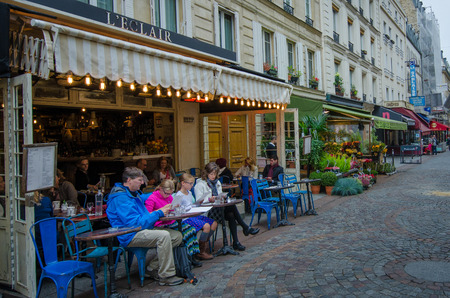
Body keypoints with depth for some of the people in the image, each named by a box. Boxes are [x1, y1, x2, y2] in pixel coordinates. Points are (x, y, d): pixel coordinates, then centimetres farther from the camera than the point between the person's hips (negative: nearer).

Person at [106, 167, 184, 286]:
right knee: (163, 235, -31)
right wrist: (159, 213, -17)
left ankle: (154, 268, 4)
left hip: (143, 229, 10)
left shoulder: (134, 193, 14)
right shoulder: (120, 198, -17)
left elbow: (144, 198, 41)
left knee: (177, 236, -3)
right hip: (130, 236, -10)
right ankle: (166, 276, -21)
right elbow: (136, 223, -23)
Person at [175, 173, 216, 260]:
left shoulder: (189, 193, 16)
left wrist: (198, 203, 4)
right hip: (186, 218, -10)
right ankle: (201, 252, -13)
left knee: (214, 223, -1)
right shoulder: (179, 195, -12)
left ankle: (204, 243, 7)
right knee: (206, 226, -28)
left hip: (194, 215, 10)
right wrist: (190, 207, -19)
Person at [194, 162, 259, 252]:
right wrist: (209, 199, -25)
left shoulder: (217, 182, 23)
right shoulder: (200, 184, 1)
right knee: (232, 206, -27)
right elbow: (198, 201, -9)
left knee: (231, 215, -27)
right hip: (207, 211, -7)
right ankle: (245, 228, -19)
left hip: (219, 208, 7)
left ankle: (236, 242, -27)